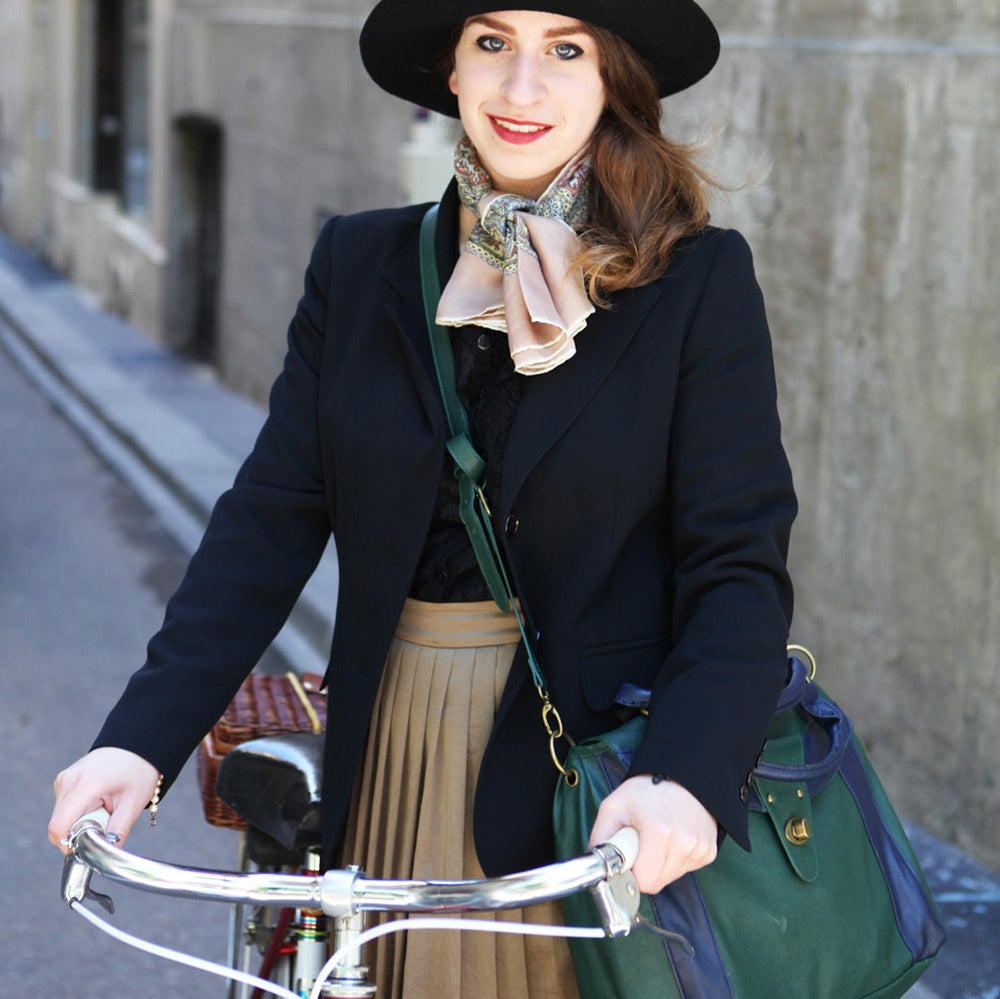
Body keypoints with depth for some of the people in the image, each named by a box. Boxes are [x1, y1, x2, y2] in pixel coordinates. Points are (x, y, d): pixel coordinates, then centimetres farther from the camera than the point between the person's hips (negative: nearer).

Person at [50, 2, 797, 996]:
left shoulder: (698, 282, -5)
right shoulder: (359, 265, 5)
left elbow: (738, 564, -10)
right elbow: (272, 518, 0)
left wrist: (686, 774, -27)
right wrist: (142, 736, -11)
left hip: (596, 757, -2)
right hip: (397, 755, 3)